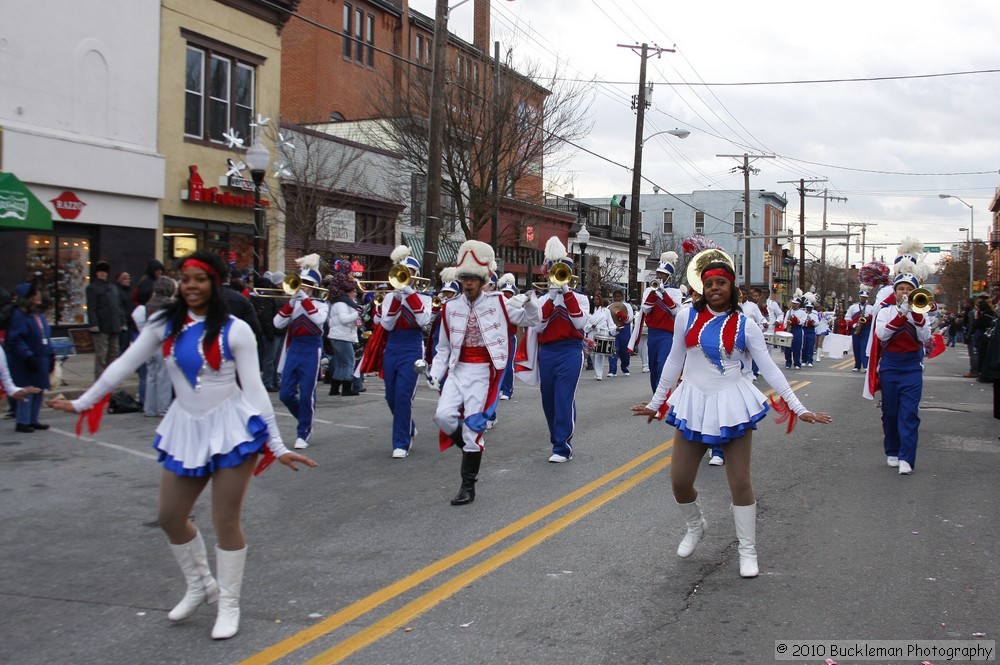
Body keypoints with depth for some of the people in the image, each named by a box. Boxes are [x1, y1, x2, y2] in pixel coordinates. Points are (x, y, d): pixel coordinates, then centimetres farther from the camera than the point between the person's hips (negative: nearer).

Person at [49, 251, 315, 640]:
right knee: (169, 518, 11)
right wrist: (82, 403, 12)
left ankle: (229, 605, 19)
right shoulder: (164, 325, 1)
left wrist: (276, 444, -11)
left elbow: (254, 388, -9)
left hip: (231, 428, -5)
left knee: (225, 521, 1)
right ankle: (200, 586, 35)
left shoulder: (234, 330, -10)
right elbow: (124, 365, 8)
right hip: (185, 429, 5)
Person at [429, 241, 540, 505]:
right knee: (443, 416, -16)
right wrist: (435, 372, -1)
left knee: (473, 426, -4)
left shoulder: (497, 302, -2)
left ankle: (468, 486, 8)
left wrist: (530, 301, -17)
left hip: (483, 372, -3)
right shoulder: (450, 307, 4)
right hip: (458, 370, 3)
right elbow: (443, 347, 10)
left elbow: (531, 320, 2)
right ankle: (471, 450, 15)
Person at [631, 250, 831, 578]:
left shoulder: (745, 325, -2)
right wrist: (656, 401, 14)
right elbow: (675, 361, 9)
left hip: (733, 403, -1)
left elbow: (769, 369, -1)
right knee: (679, 480, 3)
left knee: (740, 481, 3)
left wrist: (799, 408, -6)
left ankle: (748, 551, 18)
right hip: (694, 402, 2)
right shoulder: (687, 315, 0)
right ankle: (695, 525, 34)